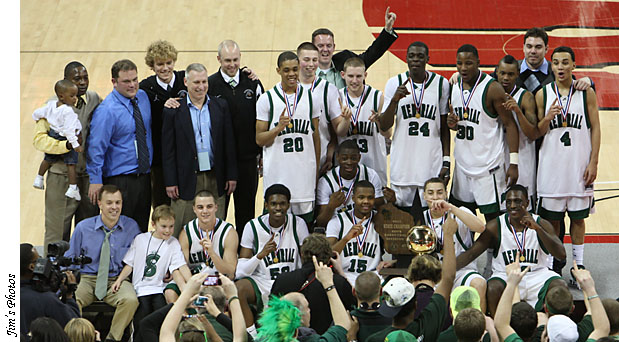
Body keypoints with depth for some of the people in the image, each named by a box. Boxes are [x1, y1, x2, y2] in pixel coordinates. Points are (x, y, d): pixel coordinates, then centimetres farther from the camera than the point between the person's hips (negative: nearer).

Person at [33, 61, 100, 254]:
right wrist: (66, 145, -27)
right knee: (57, 231, 0)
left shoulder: (95, 100, 4)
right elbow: (39, 139, -13)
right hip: (62, 177, -4)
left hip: (89, 176, 4)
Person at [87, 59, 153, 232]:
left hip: (145, 177, 7)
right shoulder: (106, 110, -17)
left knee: (141, 228, 13)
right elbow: (96, 147, -17)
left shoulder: (143, 97, 5)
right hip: (119, 181, -7)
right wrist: (95, 180, -18)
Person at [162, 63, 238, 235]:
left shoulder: (220, 106, 7)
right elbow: (168, 149, -1)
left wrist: (231, 175, 4)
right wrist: (170, 182, -6)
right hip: (187, 180, -2)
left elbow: (229, 143, 8)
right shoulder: (173, 111, -1)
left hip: (215, 179, 3)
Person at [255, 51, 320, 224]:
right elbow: (259, 140, 1)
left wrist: (317, 171, 11)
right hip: (277, 175, -2)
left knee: (305, 219, 3)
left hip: (305, 173, 2)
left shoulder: (310, 97, 8)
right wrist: (279, 128, -18)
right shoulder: (266, 99, 0)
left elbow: (316, 137, 14)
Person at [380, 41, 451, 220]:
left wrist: (446, 161, 2)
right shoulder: (395, 84, 3)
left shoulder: (441, 84, 4)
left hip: (432, 164, 0)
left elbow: (444, 127, 8)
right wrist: (394, 100, -16)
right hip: (402, 163, 0)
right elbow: (384, 125, 1)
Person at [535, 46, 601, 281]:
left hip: (579, 165, 0)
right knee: (551, 218, 5)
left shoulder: (586, 93, 0)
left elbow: (595, 129, 1)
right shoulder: (543, 95, 2)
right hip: (551, 163, 0)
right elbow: (537, 132, 5)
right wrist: (547, 118, -17)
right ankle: (550, 265, 14)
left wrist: (593, 163, -5)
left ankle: (578, 266, 15)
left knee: (578, 216, 6)